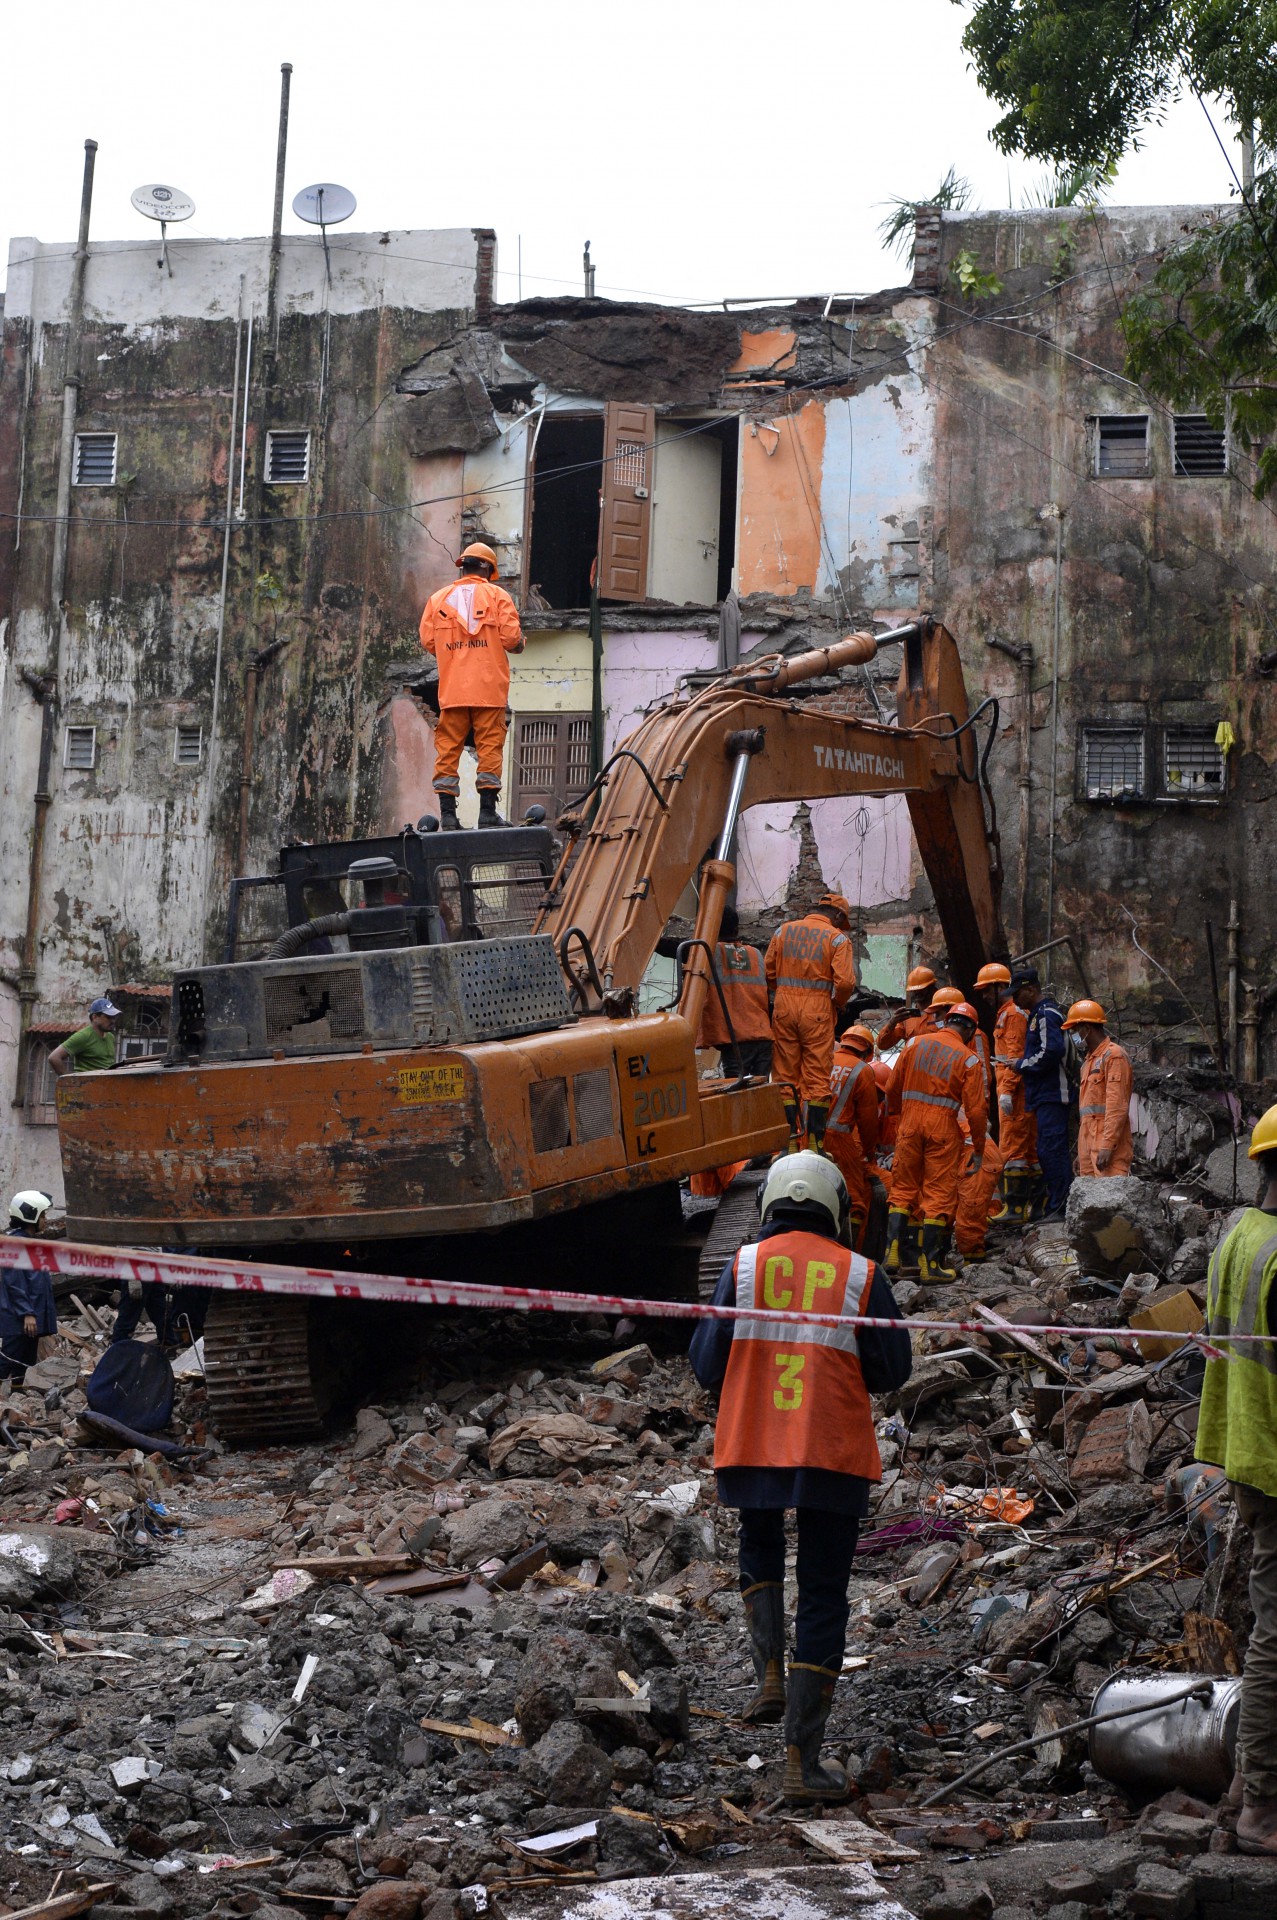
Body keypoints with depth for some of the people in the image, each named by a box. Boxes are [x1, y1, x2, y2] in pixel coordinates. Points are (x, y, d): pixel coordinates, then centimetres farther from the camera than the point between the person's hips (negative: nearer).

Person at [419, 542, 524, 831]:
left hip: (452, 688, 2)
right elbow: (511, 637, -6)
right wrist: (518, 644, 17)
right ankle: (487, 811, -2)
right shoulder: (497, 595, 2)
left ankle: (447, 813, -1)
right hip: (489, 688, -2)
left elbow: (427, 640, 5)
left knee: (448, 748, 3)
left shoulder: (438, 598, 9)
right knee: (490, 745, 1)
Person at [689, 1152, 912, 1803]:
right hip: (834, 1456, -1)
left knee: (759, 1543, 31)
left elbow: (707, 1365, -2)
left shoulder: (742, 1267, -2)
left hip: (750, 1449, 2)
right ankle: (802, 1761, 5)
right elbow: (892, 1370, 0)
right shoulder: (860, 1275, -2)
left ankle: (770, 1675, 16)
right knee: (823, 1601, 6)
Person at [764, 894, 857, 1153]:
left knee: (785, 1076, 8)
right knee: (818, 1078, 3)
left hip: (784, 1008, 3)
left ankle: (789, 1139, 6)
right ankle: (815, 1141, 2)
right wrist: (838, 1003, 6)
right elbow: (845, 981, -12)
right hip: (817, 1012, -3)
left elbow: (768, 971, 7)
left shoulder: (783, 931, 8)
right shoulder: (837, 938, -2)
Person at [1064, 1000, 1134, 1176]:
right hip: (1090, 1146, 9)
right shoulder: (1090, 1059, 24)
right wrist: (1082, 1152, 22)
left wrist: (1107, 1147, -22)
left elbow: (1117, 1106, -15)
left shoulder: (1114, 1056, -6)